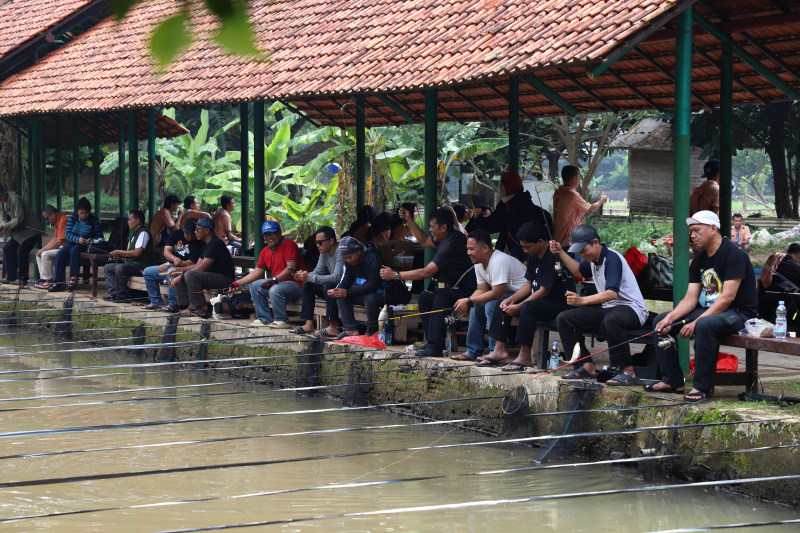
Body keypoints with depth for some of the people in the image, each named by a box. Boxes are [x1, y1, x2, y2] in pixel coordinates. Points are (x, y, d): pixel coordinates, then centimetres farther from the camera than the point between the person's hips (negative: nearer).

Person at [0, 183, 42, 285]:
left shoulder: (15, 199, -23)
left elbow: (19, 219, -27)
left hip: (31, 230, -10)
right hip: (19, 231, 10)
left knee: (21, 252, -16)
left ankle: (22, 278, -1)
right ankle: (11, 277, 9)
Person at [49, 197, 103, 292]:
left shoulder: (94, 221, 0)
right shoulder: (72, 218, 6)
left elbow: (100, 236, 1)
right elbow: (67, 233, -1)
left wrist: (91, 240, -21)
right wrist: (77, 239, -19)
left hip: (85, 245, -3)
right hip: (72, 242, 3)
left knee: (74, 250, -36)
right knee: (60, 254, -25)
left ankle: (73, 278, -40)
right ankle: (58, 282, -28)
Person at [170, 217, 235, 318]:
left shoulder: (216, 244, -17)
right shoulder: (206, 244, 16)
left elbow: (202, 268, -20)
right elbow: (199, 265, 17)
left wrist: (181, 276, -17)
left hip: (224, 278, -10)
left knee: (190, 275, -30)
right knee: (178, 277, 4)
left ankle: (202, 309, -23)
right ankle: (189, 307, -4)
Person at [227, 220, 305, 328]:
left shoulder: (289, 244, -13)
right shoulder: (266, 251, 13)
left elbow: (291, 268, -23)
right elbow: (256, 273, 14)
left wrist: (274, 280, -32)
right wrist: (237, 284, 5)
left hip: (296, 284, -9)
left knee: (275, 290, -34)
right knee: (254, 285, 7)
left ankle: (282, 321, -16)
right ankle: (265, 319, 4)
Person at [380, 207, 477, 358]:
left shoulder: (451, 245, -23)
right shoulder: (446, 238, 9)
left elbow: (426, 272, -25)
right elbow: (424, 241, 30)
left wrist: (396, 275, -19)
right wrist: (409, 220, 19)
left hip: (471, 291, -12)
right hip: (459, 289, 12)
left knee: (442, 297, -33)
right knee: (425, 296, 11)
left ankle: (435, 347, -33)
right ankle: (432, 342, 4)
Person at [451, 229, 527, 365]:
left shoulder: (499, 261, -26)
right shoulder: (479, 264, 6)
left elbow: (496, 293, -28)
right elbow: (482, 290, 8)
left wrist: (468, 301, -23)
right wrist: (465, 303, -11)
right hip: (507, 293, 11)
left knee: (491, 305, -28)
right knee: (476, 306, 4)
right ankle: (473, 351, 10)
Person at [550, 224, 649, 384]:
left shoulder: (612, 258, -19)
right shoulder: (593, 259, 10)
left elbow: (612, 293, -31)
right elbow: (579, 271, 36)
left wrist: (583, 300, -40)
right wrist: (560, 252, 26)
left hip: (632, 309, -10)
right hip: (607, 308, 10)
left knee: (610, 321, -44)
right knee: (564, 318, -1)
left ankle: (627, 371, -34)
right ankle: (587, 366, -6)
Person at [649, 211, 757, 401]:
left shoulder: (734, 255, -16)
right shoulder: (699, 260, 10)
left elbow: (727, 297, -24)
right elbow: (690, 299, 6)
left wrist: (696, 323, -29)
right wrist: (669, 318, -13)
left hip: (738, 313, -9)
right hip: (708, 310, 9)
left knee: (704, 325, -39)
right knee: (660, 320, 0)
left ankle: (702, 386, -29)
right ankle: (672, 380, 0)